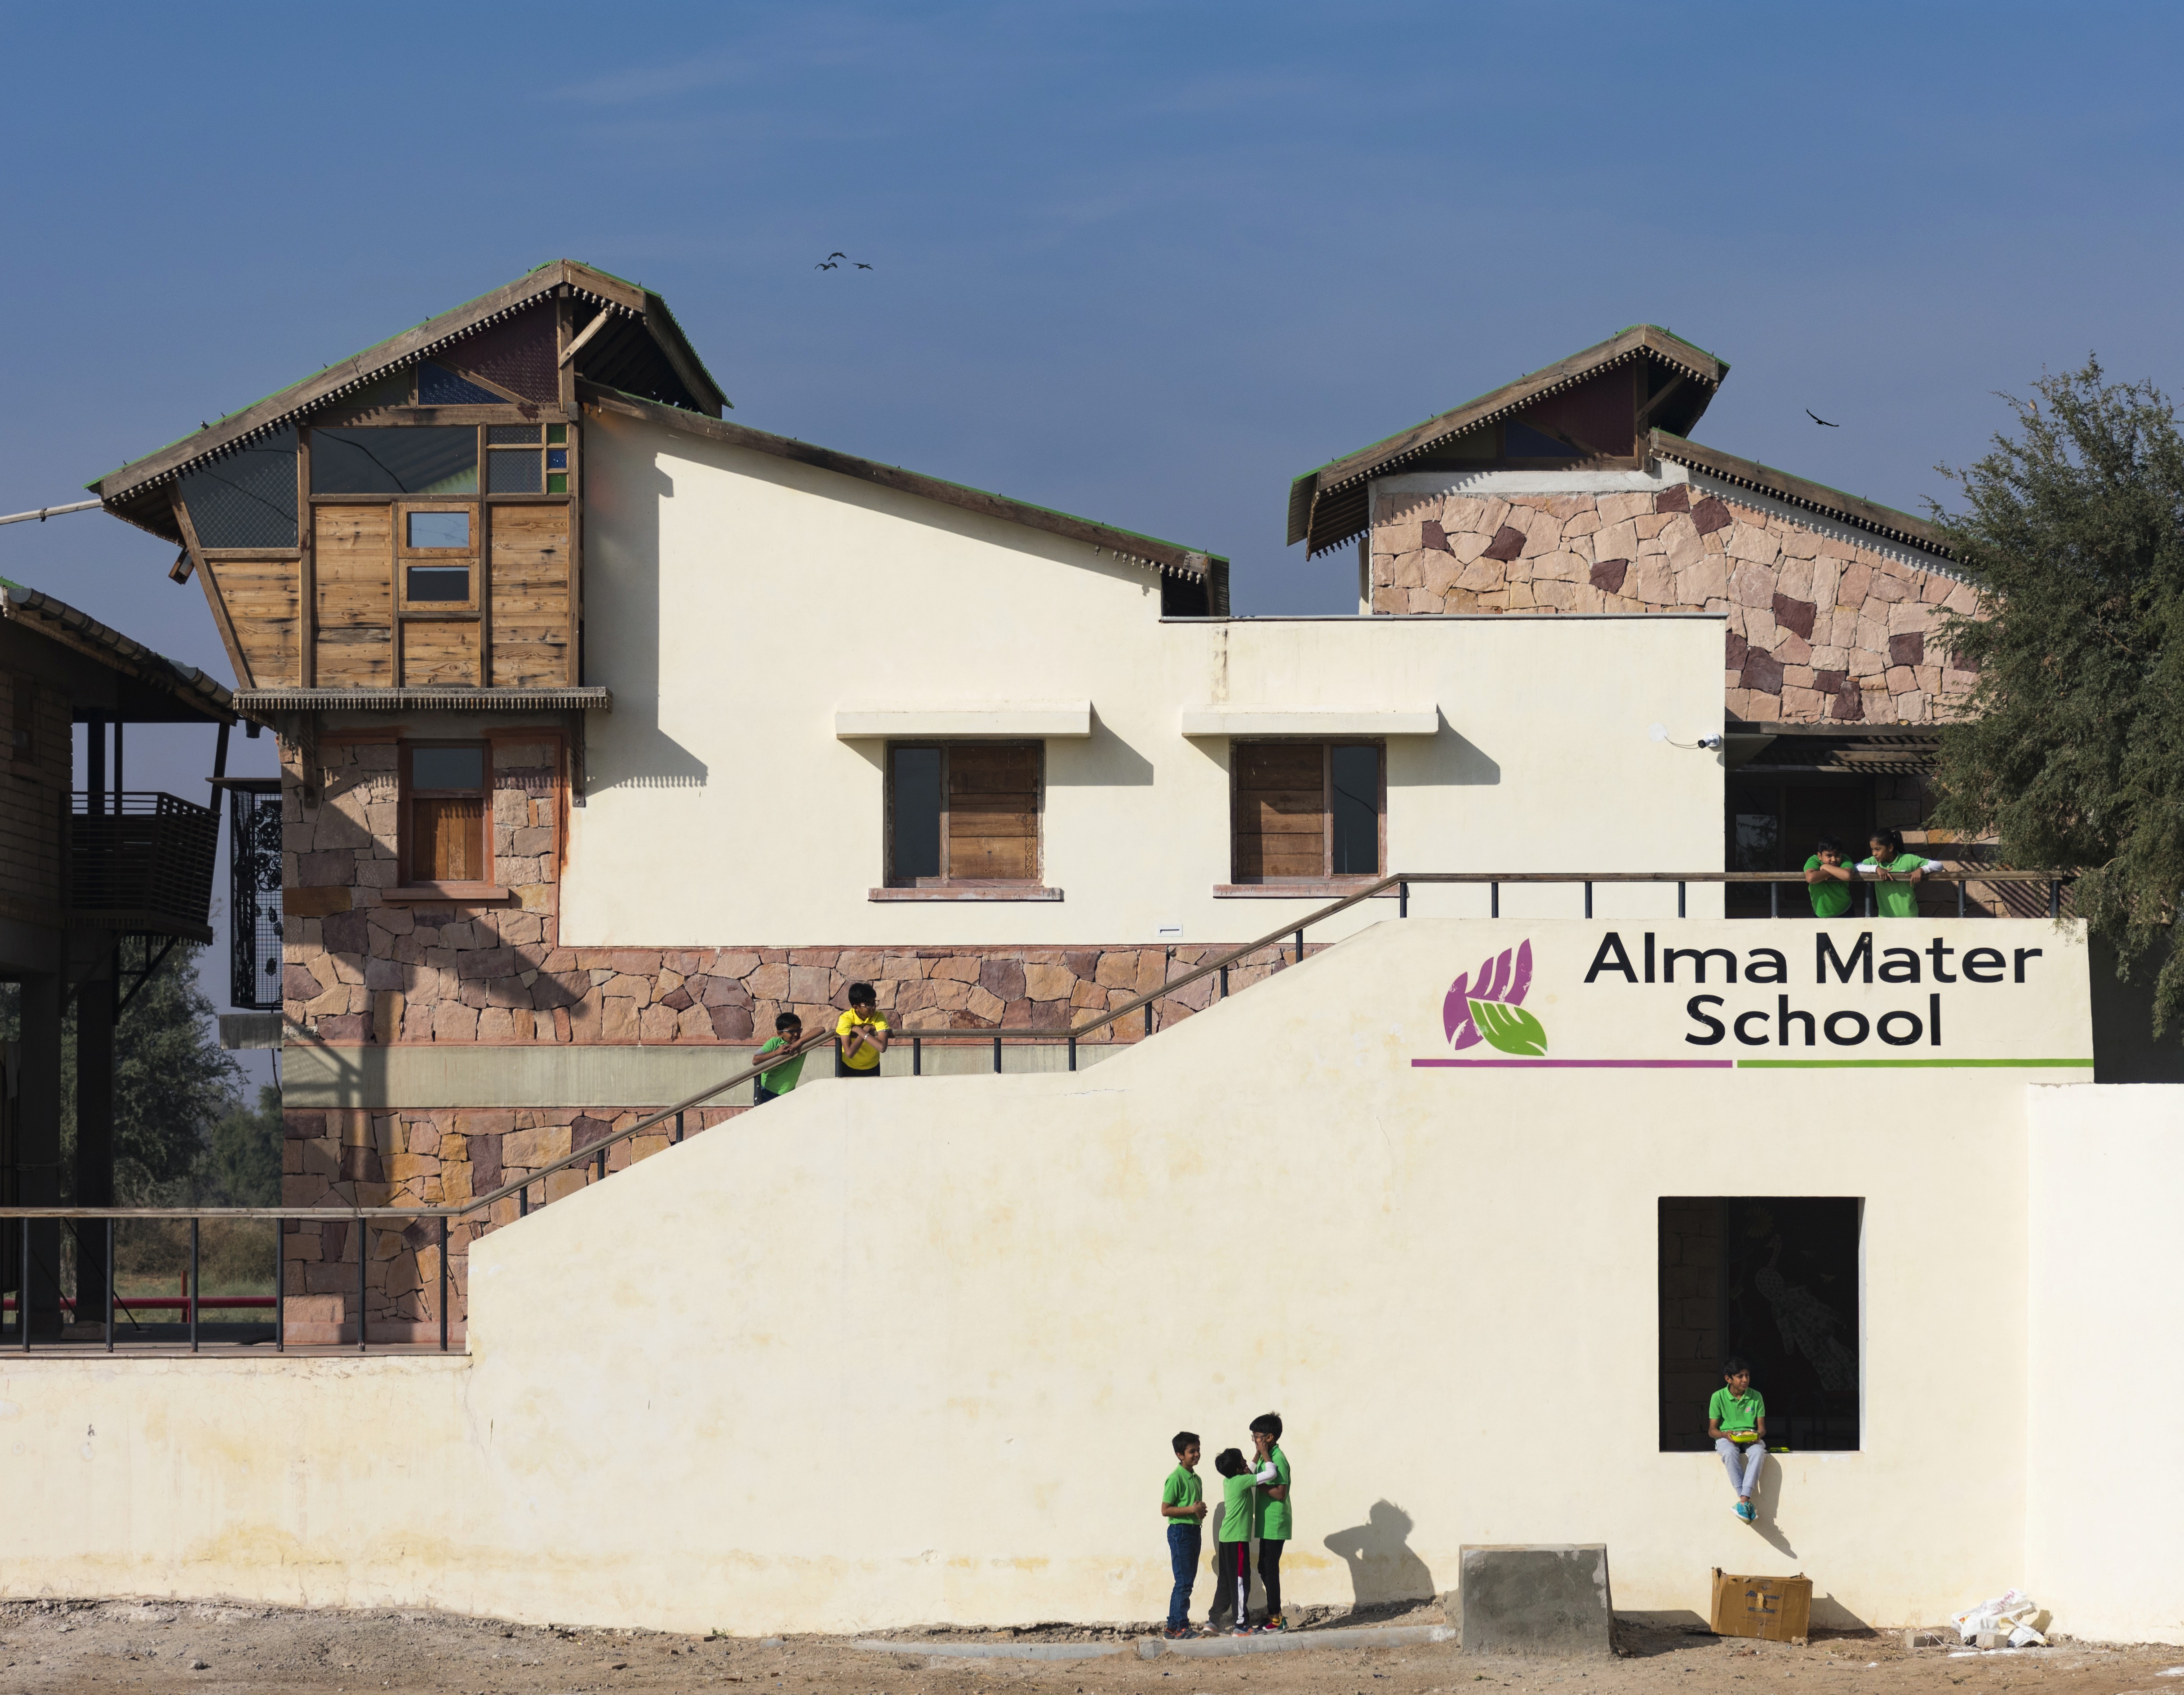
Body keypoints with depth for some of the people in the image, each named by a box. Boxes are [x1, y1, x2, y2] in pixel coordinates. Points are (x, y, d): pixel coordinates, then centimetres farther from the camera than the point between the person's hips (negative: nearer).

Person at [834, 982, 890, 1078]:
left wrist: (859, 1031, -35)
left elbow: (882, 1047, -38)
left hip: (872, 1068, 1)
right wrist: (865, 1031, -31)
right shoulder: (846, 1019, -25)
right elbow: (849, 1053, -35)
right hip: (848, 1067, -1)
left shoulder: (879, 1017, -22)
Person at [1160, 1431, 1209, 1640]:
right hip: (1180, 1531, -9)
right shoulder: (1176, 1479, -13)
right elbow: (1165, 1510, -15)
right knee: (1184, 1582, -10)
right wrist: (1192, 1509, -20)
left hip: (1194, 1530, 9)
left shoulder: (1196, 1478, 14)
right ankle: (1178, 1628, -7)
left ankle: (1175, 1627, 13)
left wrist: (1202, 1510, 2)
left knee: (1188, 1582, 9)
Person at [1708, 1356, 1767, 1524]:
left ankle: (1744, 1501, -44)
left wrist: (1758, 1435, -19)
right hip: (1727, 1439, -1)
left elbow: (1762, 1427, 6)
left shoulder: (1756, 1397, 5)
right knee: (1730, 1453, -39)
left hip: (1751, 1440, 1)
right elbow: (1712, 1430, 1)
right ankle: (1748, 1503, -41)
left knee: (1759, 1452, -36)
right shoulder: (1719, 1397, 0)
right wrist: (1725, 1435, -21)